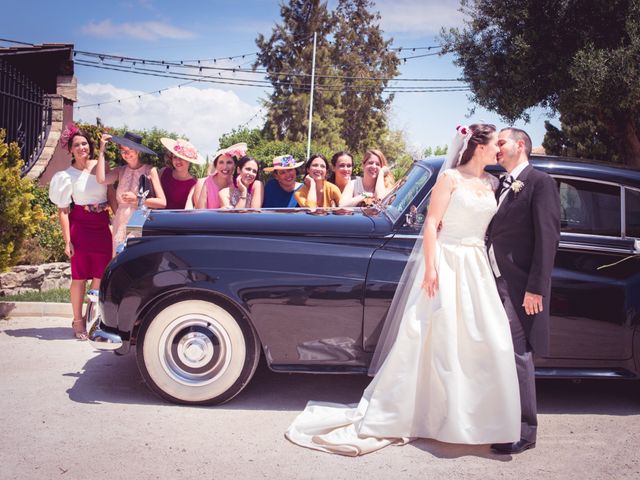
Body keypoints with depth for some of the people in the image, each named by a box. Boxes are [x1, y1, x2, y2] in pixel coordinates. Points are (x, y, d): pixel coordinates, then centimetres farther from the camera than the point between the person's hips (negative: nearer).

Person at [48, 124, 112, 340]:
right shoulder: (67, 175, -3)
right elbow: (63, 210, -5)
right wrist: (67, 240, -10)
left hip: (102, 225, 4)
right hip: (80, 225, -4)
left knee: (101, 276, 5)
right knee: (80, 276, 2)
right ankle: (77, 321, 13)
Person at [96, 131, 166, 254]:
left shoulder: (149, 171, -2)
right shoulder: (120, 171, 9)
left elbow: (162, 202, -6)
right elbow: (101, 179, -12)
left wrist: (137, 199, -12)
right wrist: (102, 151, -6)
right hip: (121, 225, 3)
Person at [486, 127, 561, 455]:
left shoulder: (540, 182, -5)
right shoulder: (501, 185, 18)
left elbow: (548, 236, -12)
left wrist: (536, 288, -17)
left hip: (519, 286, -7)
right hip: (494, 281, 7)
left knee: (517, 354, -4)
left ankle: (525, 431, 6)